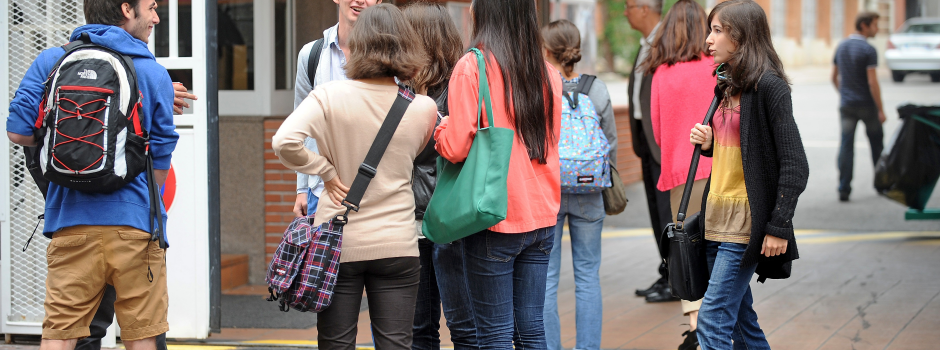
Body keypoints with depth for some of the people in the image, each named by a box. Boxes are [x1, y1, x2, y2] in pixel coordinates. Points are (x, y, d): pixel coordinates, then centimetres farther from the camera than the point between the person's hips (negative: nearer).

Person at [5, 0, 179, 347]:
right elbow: (160, 160, 8)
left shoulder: (51, 62, 5)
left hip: (71, 220, 2)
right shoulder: (155, 74, 3)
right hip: (134, 221, -1)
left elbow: (18, 131, 1)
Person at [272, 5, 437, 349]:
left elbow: (285, 141, -21)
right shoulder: (423, 108, -4)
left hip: (338, 245, -1)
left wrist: (327, 172, -8)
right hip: (397, 244, 1)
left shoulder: (330, 95, -10)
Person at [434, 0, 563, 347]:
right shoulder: (548, 73, 8)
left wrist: (440, 130, 7)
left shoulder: (472, 66, -10)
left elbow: (457, 147, -13)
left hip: (495, 218, -6)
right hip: (541, 216, 6)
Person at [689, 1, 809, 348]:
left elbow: (794, 165, -16)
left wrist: (778, 227, -19)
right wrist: (708, 144, 3)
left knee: (712, 318, -11)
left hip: (746, 223, -9)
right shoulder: (728, 86, 13)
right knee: (739, 317, 11)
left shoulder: (769, 86, -13)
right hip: (716, 216, 9)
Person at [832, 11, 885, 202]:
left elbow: (834, 77, 14)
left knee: (846, 146, 2)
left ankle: (844, 189, -6)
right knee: (877, 143, 13)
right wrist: (880, 109, -13)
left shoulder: (841, 47, 7)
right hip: (867, 104, -5)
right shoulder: (868, 50, -15)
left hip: (847, 105, 5)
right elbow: (872, 82, -18)